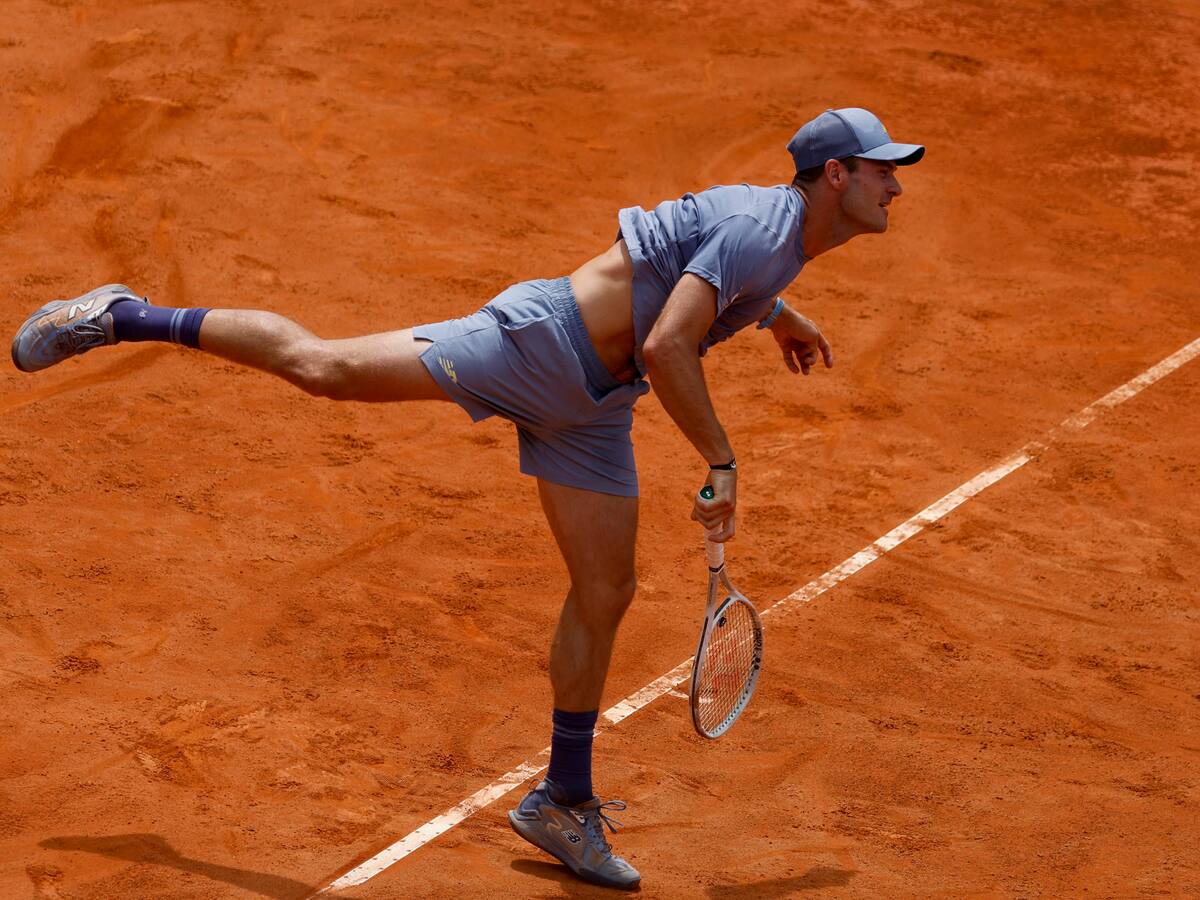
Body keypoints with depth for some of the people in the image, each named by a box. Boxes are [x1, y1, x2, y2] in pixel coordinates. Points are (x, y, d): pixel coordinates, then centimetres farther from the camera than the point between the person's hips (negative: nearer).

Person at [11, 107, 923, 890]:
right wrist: (722, 465, -25)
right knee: (320, 366, -11)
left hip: (588, 403, 9)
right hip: (536, 343, -9)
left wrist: (772, 312, 39)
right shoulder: (757, 229, -21)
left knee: (606, 591, 8)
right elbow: (665, 348, -31)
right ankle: (128, 317, 7)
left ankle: (564, 803, 19)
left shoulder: (776, 225, 10)